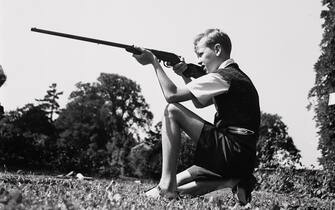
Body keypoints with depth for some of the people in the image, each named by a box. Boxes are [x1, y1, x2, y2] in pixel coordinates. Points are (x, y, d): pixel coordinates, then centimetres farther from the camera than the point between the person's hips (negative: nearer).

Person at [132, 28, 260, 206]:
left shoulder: (222, 77, -11)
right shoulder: (236, 76, 20)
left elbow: (171, 95, -13)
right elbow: (199, 103, 30)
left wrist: (154, 62, -2)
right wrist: (185, 76, 18)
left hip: (230, 150, -10)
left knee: (172, 111, -7)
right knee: (178, 185, 16)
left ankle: (166, 186, -12)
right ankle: (234, 181, 3)